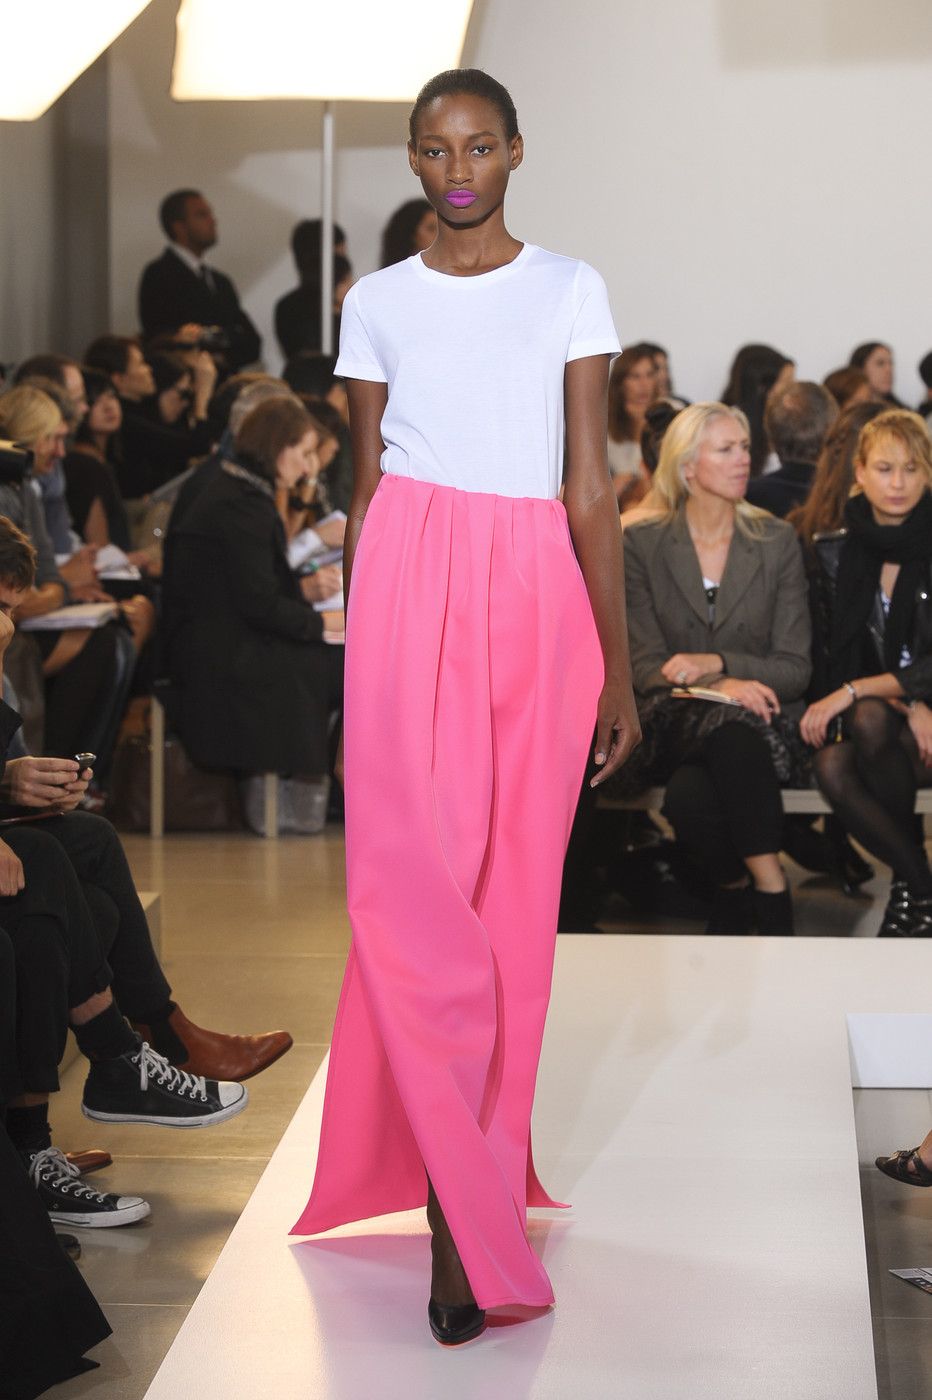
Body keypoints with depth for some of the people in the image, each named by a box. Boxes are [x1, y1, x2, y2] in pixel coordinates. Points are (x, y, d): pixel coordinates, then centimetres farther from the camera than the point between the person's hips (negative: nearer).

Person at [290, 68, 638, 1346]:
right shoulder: (379, 303, 11)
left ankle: (474, 1174, 13)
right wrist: (355, 657, 13)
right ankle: (470, 1221, -11)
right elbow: (367, 484, 13)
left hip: (539, 593, 1)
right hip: (410, 581, 0)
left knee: (515, 889, 1)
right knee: (412, 877, -12)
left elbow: (591, 488, 4)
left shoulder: (570, 292, 7)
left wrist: (617, 668, 1)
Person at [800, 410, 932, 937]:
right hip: (875, 720, 3)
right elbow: (834, 655, 2)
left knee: (868, 719, -35)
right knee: (832, 765, -31)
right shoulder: (837, 552, 5)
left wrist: (853, 694, -19)